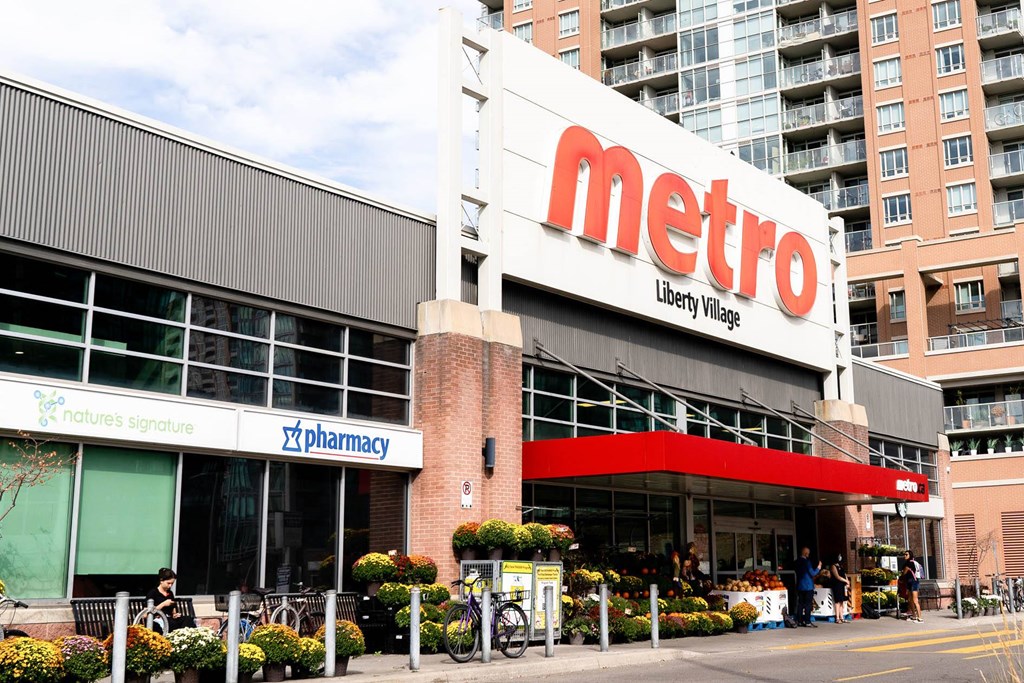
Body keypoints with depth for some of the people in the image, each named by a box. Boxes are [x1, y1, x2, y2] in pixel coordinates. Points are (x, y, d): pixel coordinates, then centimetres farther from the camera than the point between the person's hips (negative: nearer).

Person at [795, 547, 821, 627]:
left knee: (800, 604, 9)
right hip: (808, 586, -7)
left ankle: (799, 621, 10)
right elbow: (812, 573, -13)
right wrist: (818, 568, 3)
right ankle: (807, 622, -5)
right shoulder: (806, 561, -14)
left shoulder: (797, 562, 9)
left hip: (800, 586, 7)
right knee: (808, 604, -4)